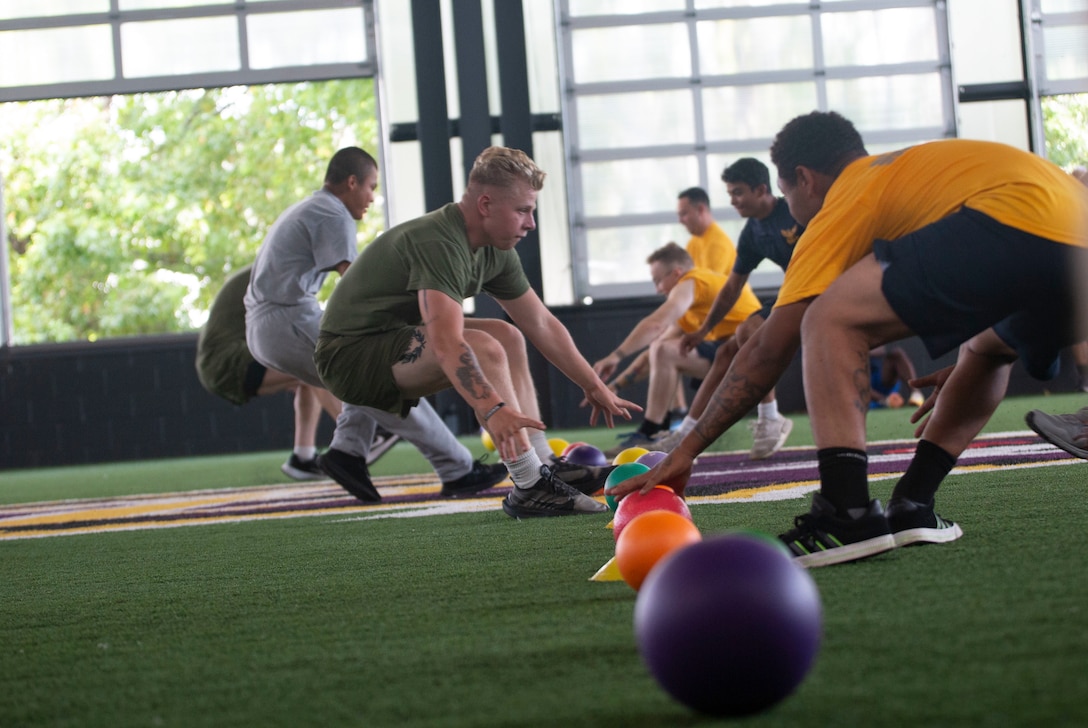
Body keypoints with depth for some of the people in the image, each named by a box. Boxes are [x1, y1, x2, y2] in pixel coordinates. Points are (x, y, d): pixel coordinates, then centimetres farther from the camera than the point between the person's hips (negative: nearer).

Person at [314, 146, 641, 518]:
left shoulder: (494, 251, 4)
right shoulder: (439, 244, -26)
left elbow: (542, 325, 13)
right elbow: (447, 344, -39)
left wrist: (595, 388, 13)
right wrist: (493, 409, -49)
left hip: (395, 341, 10)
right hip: (351, 354, -10)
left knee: (506, 336, 9)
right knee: (485, 348, -26)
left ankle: (545, 467, 5)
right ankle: (529, 488, -25)